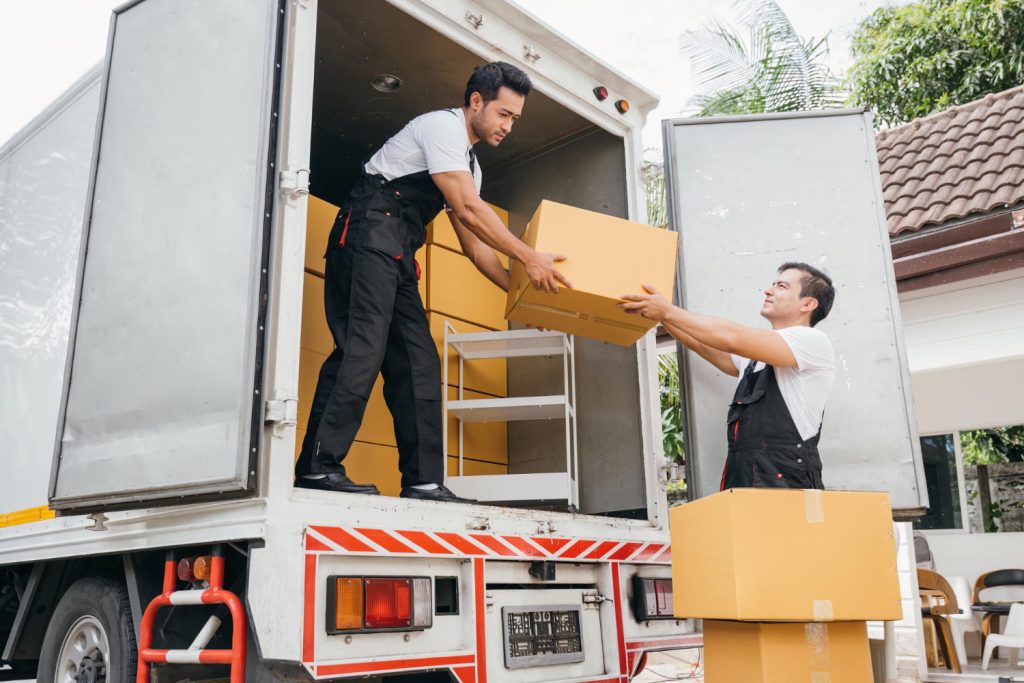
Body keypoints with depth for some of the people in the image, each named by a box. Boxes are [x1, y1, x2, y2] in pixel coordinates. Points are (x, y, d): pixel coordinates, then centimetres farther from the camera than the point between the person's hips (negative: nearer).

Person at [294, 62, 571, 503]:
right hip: (369, 234, -9)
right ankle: (318, 467, -20)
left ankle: (422, 481, 2)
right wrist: (529, 258, -15)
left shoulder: (470, 163, 24)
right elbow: (469, 209, -16)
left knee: (417, 362, 2)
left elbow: (473, 244, 22)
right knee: (364, 343, -20)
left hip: (396, 256, 9)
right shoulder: (443, 126, -5)